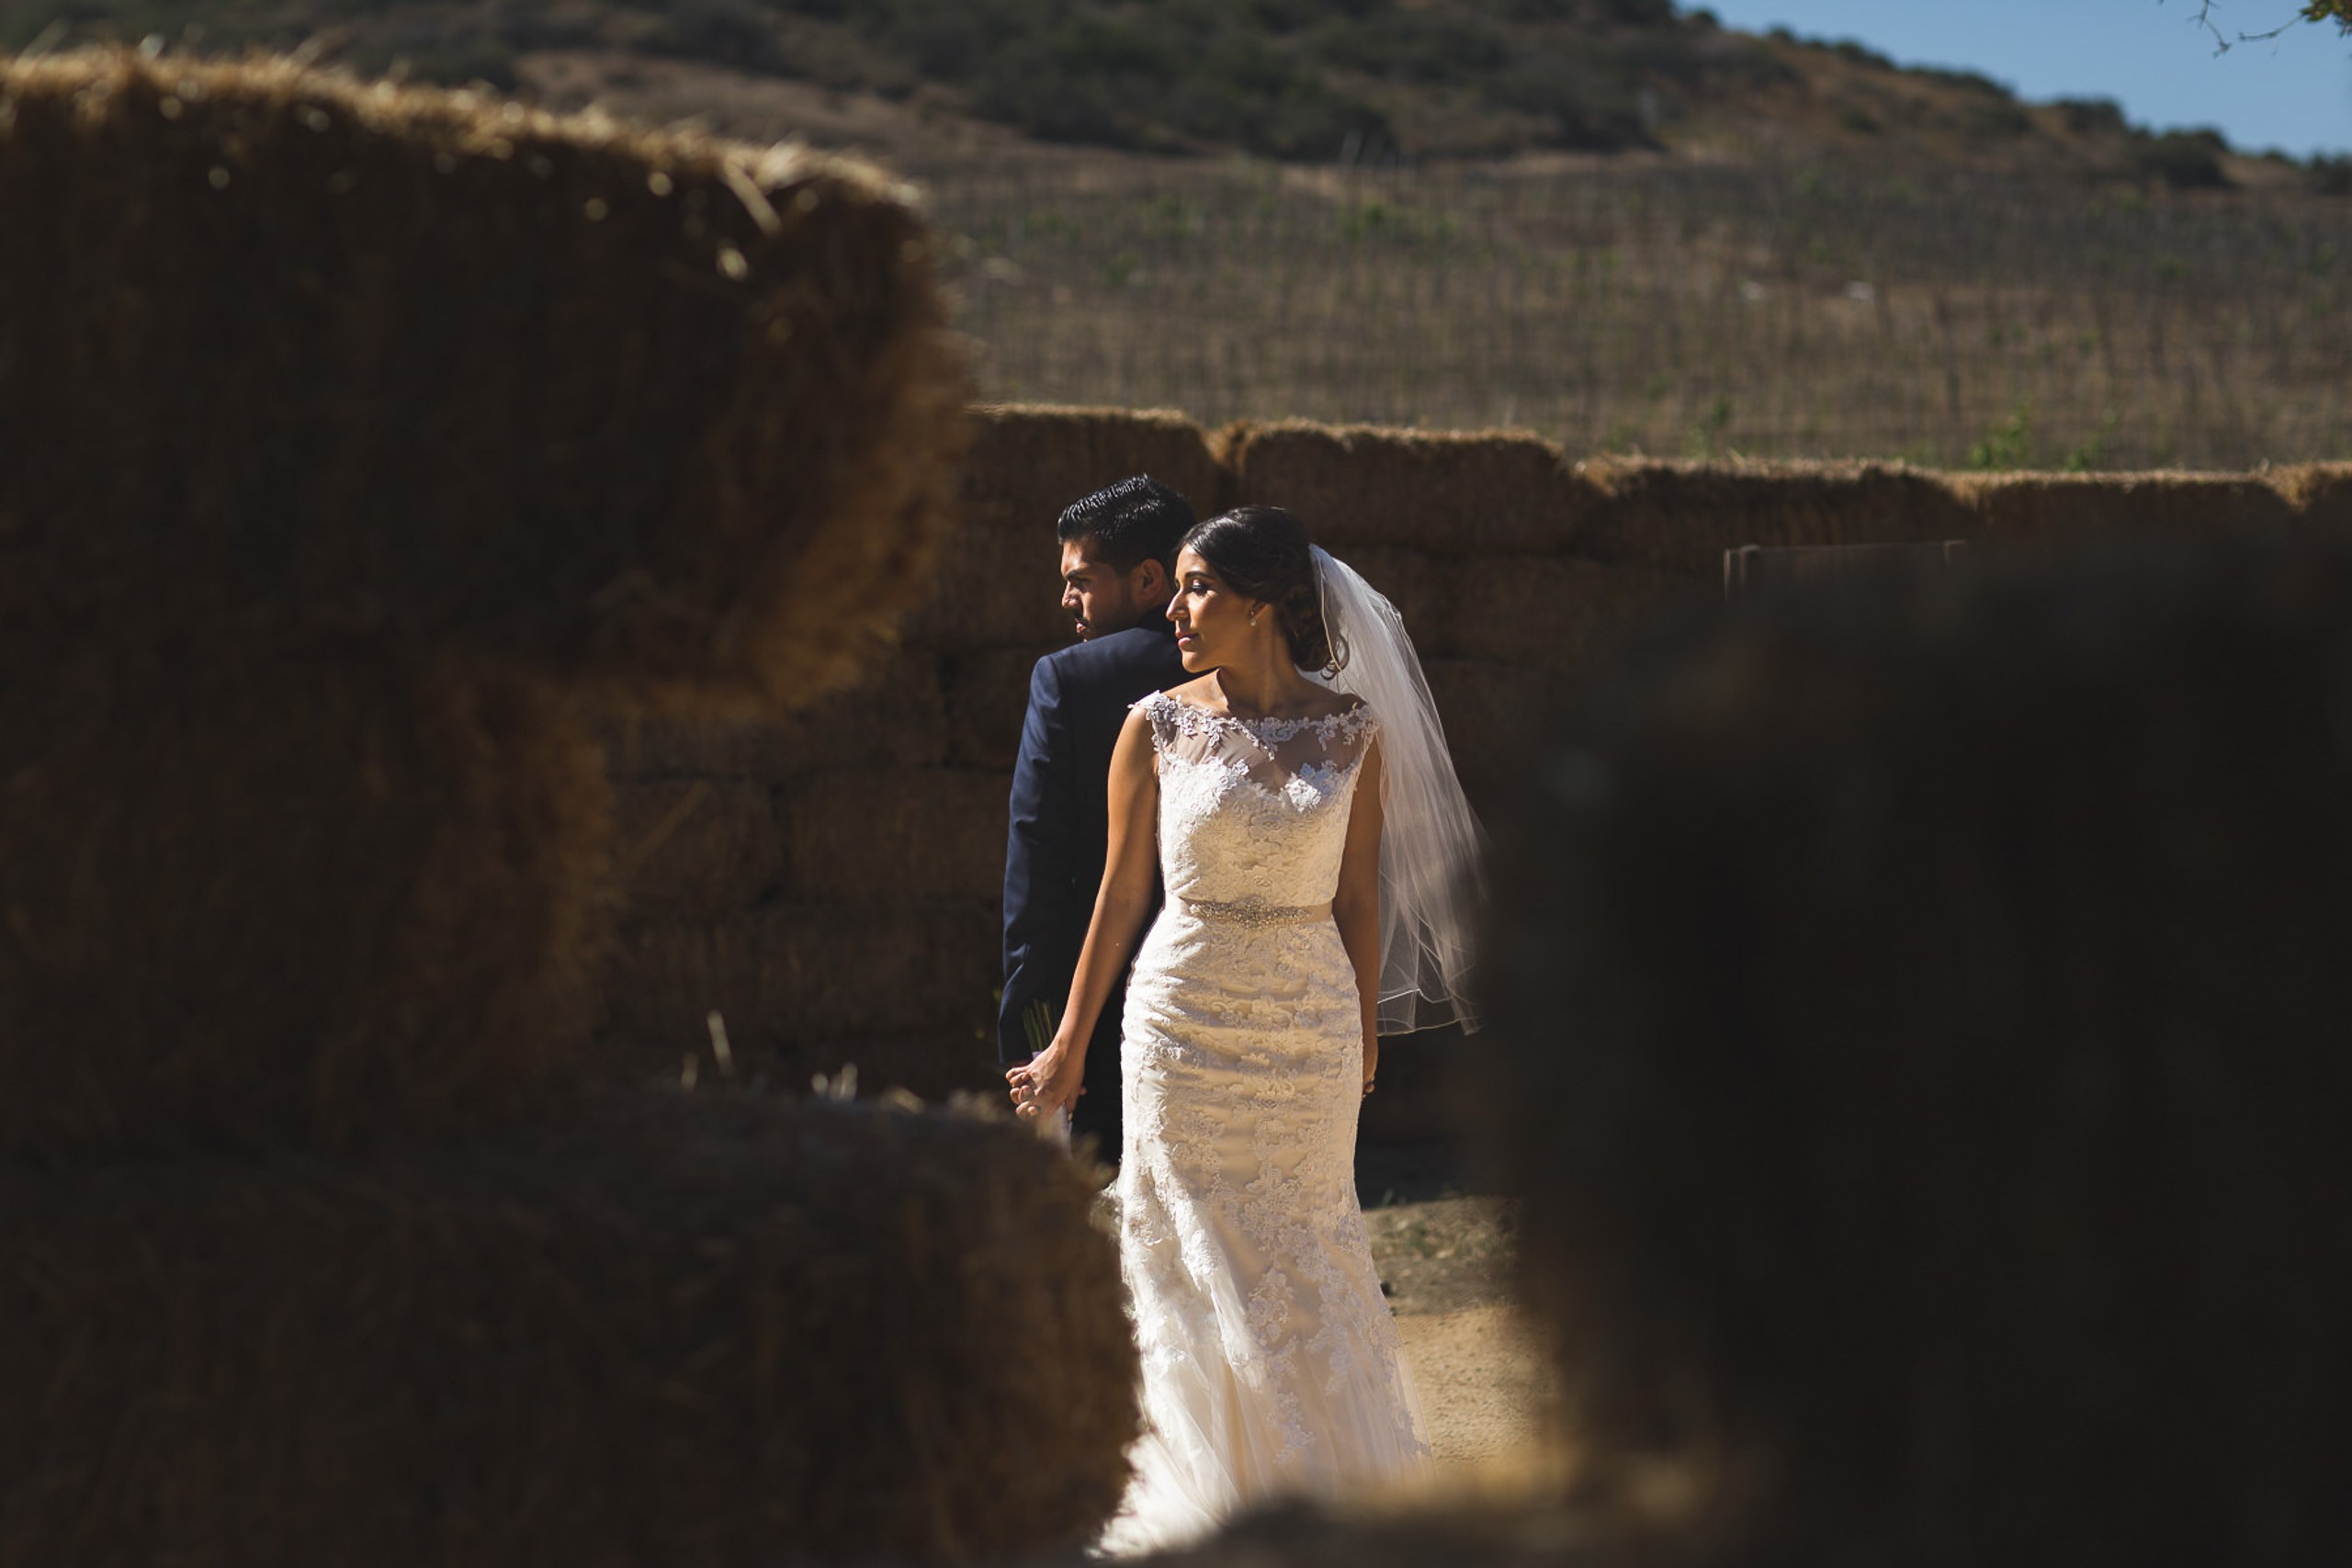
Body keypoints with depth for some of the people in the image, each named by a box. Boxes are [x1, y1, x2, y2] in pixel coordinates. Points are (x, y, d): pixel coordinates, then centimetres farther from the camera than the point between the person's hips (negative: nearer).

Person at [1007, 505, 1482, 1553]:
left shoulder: (1351, 730, -1)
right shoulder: (1159, 728, -3)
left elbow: (1359, 896, 6)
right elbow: (1121, 893, 2)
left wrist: (1365, 1034, 10)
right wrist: (1069, 1047, 3)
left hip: (1311, 1023, 1)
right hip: (1186, 1017, -1)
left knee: (1300, 1256, 9)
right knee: (1200, 1261, 3)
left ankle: (1326, 1484, 24)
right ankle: (1211, 1491, 12)